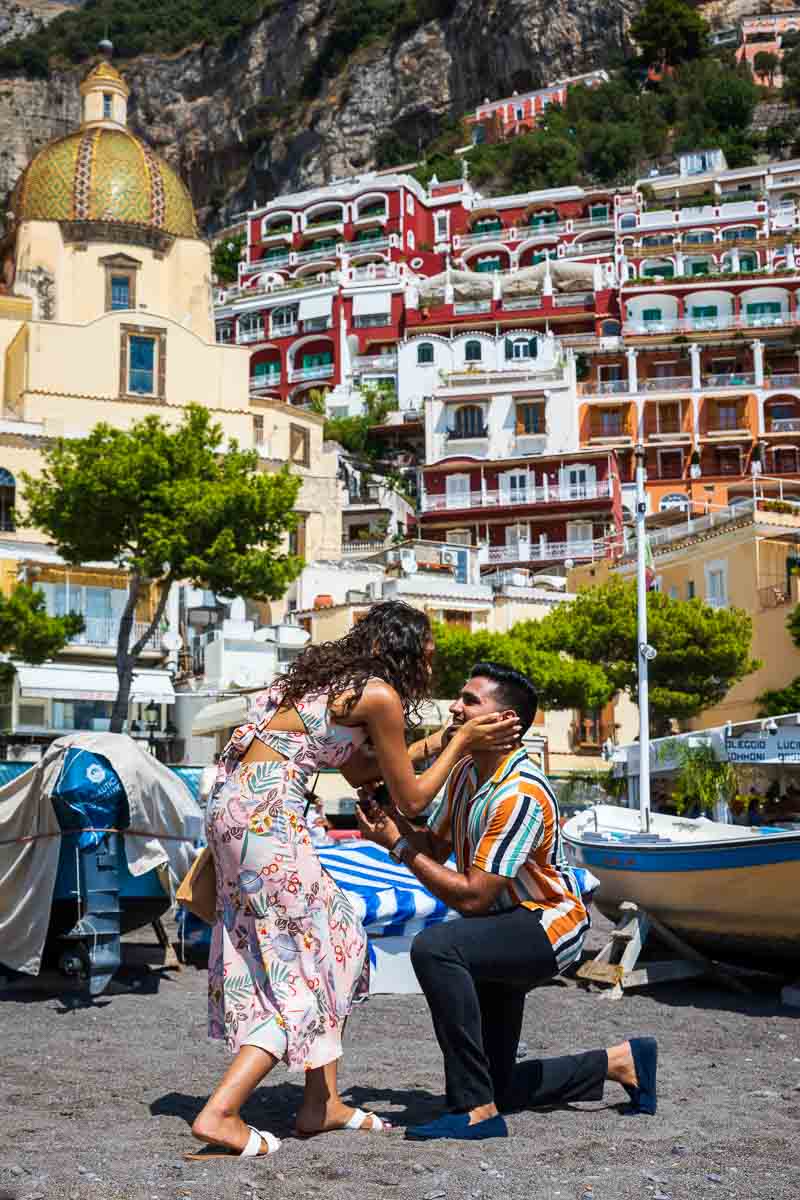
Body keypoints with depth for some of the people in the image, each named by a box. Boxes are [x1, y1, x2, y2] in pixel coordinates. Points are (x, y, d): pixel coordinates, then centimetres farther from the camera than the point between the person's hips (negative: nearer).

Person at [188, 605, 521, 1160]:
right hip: (267, 811, -9)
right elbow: (411, 796, 1)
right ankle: (219, 1115, -8)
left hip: (233, 802, 9)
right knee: (309, 955, -1)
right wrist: (461, 745, 14)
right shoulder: (380, 695, -7)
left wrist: (438, 743, 30)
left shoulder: (333, 677, 19)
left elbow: (357, 768, 29)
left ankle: (322, 1104, 19)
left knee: (335, 936, 17)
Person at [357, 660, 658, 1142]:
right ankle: (621, 1061, 32)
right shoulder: (466, 772, 1)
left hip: (547, 925, -9)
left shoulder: (521, 795, -27)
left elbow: (471, 896, -27)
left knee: (434, 948, -36)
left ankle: (476, 1110, -30)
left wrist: (399, 846, -23)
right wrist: (394, 819, -11)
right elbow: (435, 847, 8)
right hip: (505, 927, 9)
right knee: (501, 1086, 13)